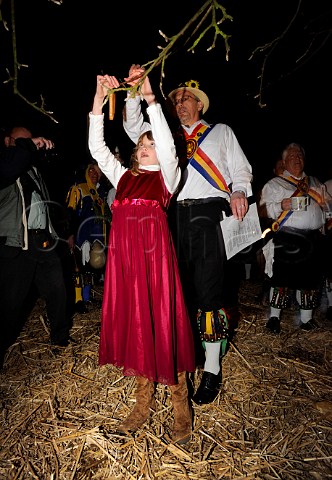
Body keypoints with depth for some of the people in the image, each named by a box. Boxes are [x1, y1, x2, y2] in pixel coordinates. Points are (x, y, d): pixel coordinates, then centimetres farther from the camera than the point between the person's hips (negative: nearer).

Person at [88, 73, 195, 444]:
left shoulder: (167, 176, 8)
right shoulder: (123, 176, 20)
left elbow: (167, 144, -10)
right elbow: (97, 148, 12)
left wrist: (150, 100, -13)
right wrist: (99, 99, 6)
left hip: (153, 251, -4)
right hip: (123, 253, 5)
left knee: (161, 320, -1)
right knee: (131, 320, 8)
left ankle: (181, 407, 16)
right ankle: (143, 401, 25)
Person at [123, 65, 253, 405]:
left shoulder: (221, 132, 21)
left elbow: (241, 168, 12)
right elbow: (134, 128, 15)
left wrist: (239, 191, -9)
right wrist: (134, 92, 2)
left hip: (210, 214, -2)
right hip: (176, 216, 3)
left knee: (209, 291, -5)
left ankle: (212, 370, 6)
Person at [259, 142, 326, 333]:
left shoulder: (315, 183, 23)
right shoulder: (274, 184, 8)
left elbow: (325, 207, 26)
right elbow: (264, 209, -3)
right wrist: (280, 206, -20)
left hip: (313, 239, 5)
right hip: (287, 239, -4)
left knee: (311, 280, 8)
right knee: (282, 279, -5)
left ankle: (307, 319, 21)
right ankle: (274, 317, 8)